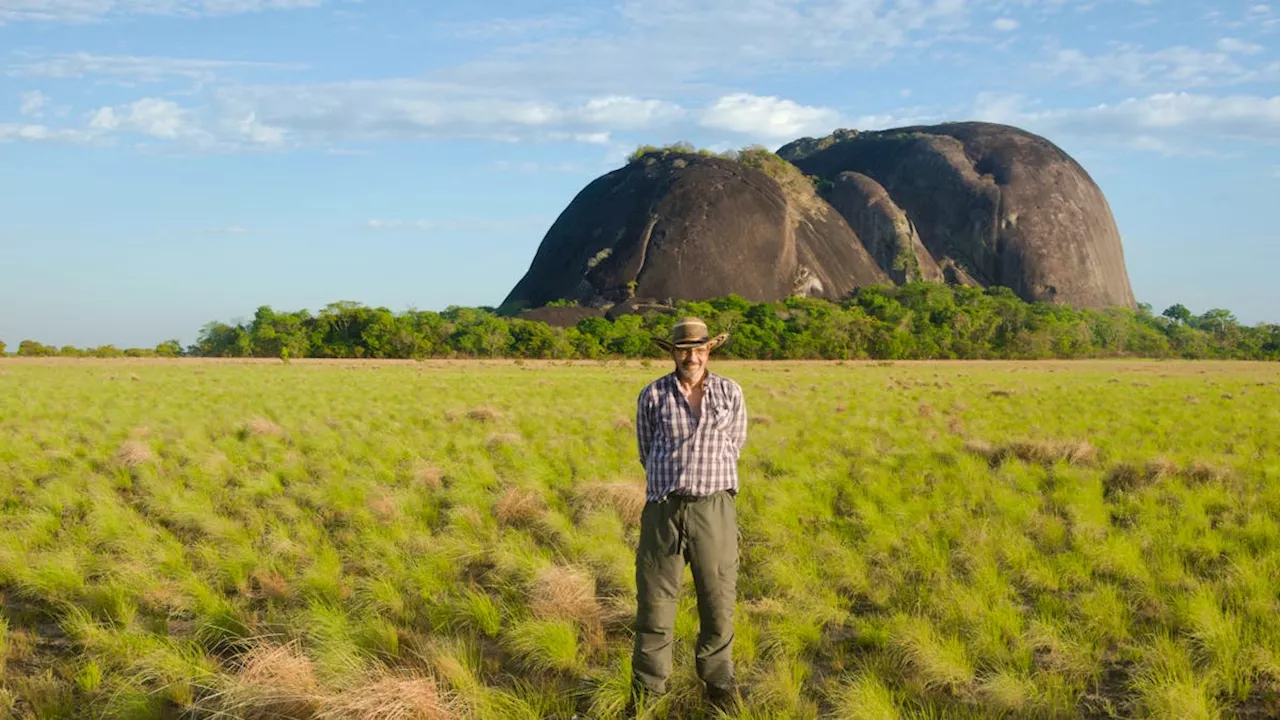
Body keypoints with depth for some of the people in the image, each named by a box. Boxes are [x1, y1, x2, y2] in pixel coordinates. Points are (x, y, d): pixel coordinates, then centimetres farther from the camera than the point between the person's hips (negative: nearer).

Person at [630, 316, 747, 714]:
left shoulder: (730, 393, 2)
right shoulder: (652, 395, 0)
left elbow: (733, 447, 13)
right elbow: (647, 452, 11)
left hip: (714, 509, 1)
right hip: (663, 510, 0)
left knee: (718, 599, 8)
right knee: (654, 600, 5)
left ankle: (718, 682, 26)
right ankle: (647, 688, 19)